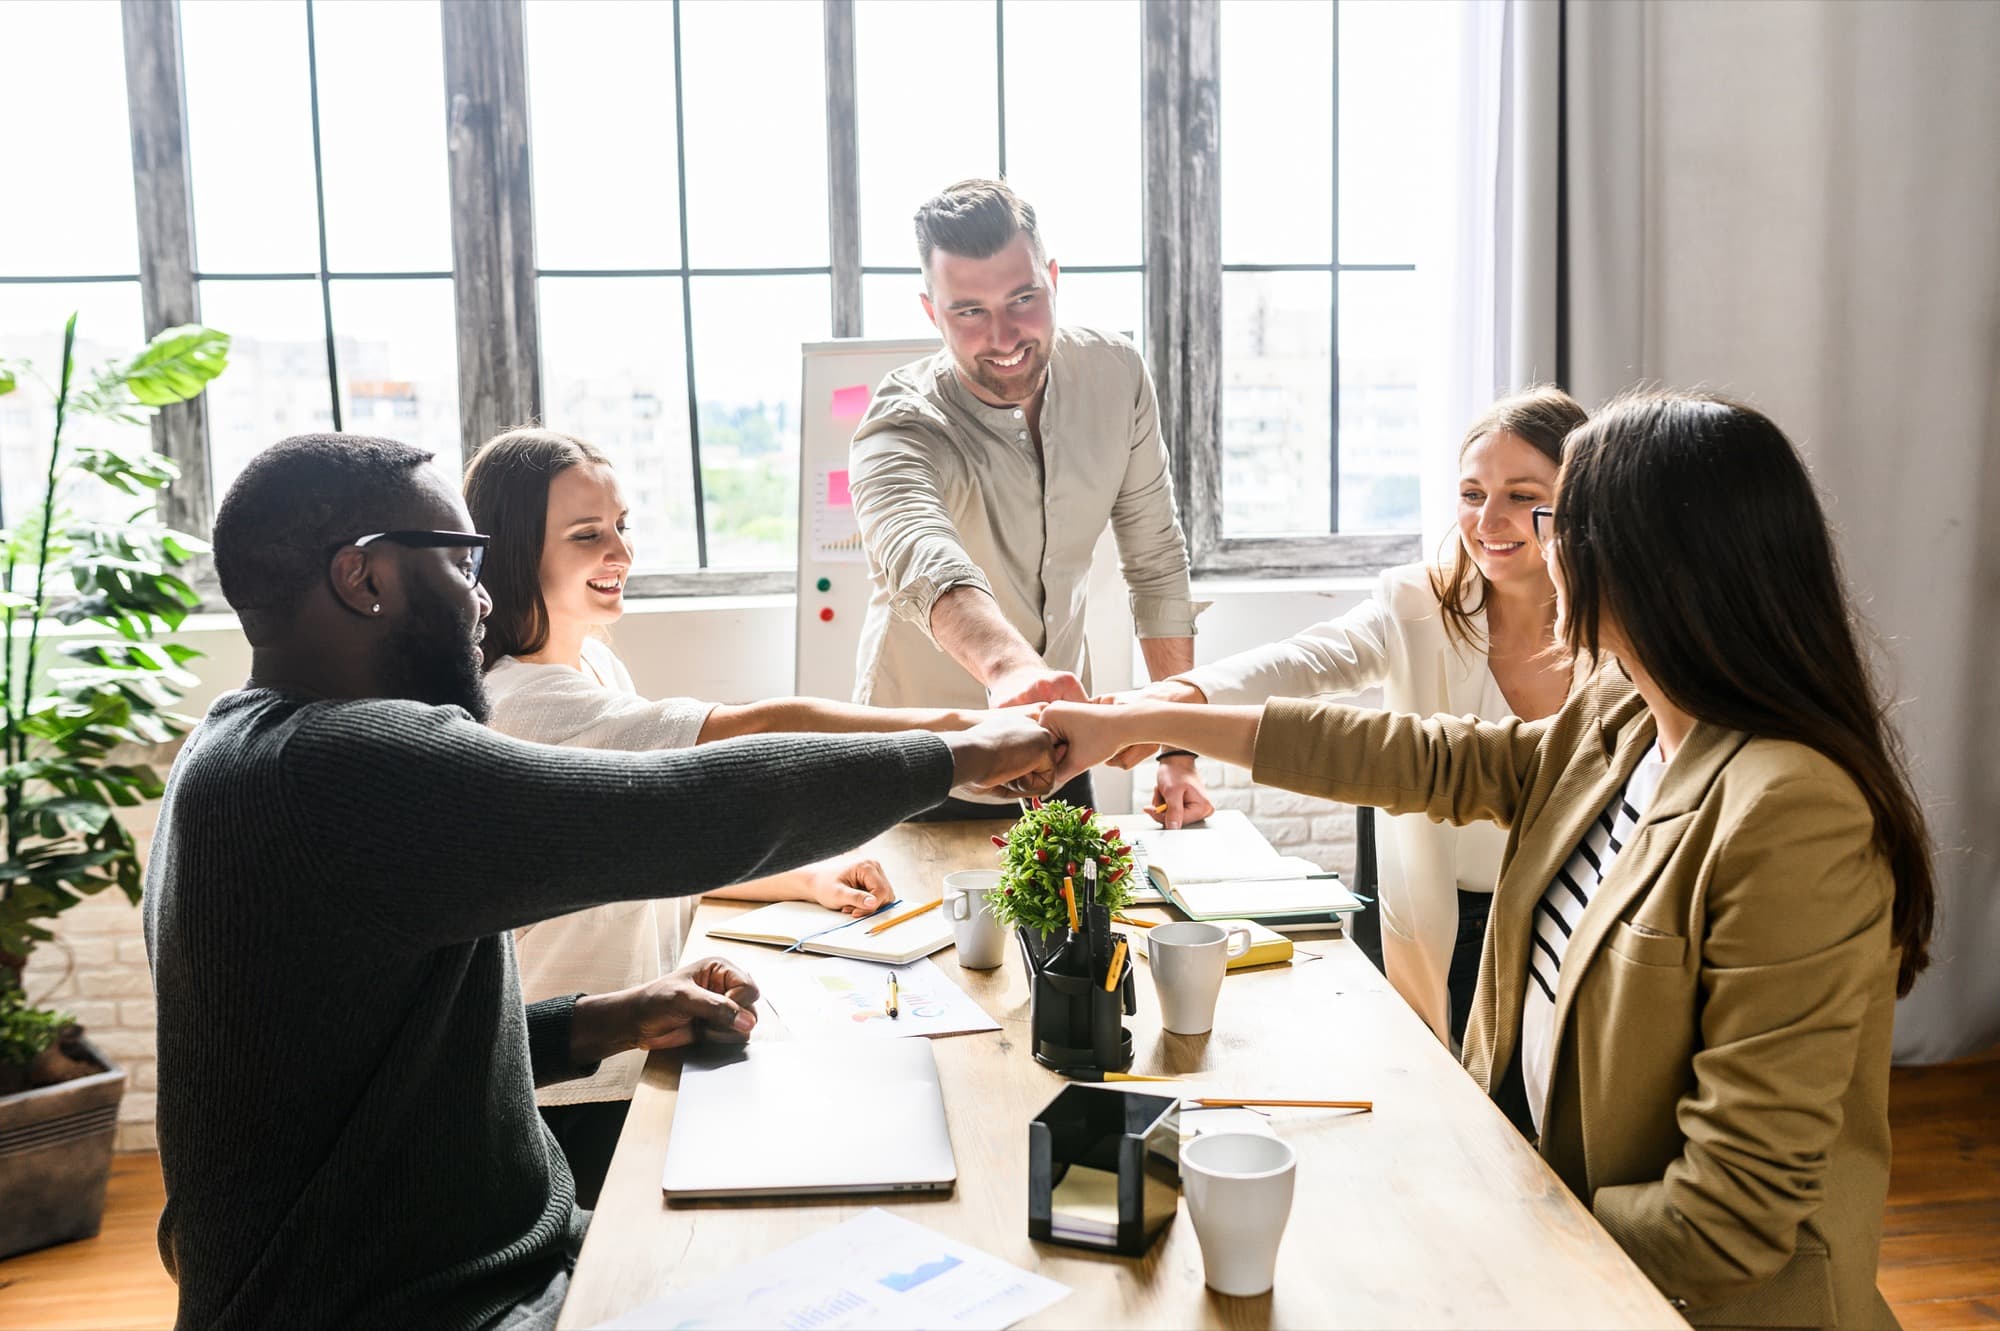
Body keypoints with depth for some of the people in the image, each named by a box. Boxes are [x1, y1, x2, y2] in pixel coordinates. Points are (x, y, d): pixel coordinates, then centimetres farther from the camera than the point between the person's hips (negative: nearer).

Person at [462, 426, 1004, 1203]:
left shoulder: (595, 663, 6)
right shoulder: (524, 702, -26)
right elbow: (764, 731, -35)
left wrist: (806, 881, -1)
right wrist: (960, 731, -39)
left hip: (633, 1062, 9)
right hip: (574, 1098, -8)